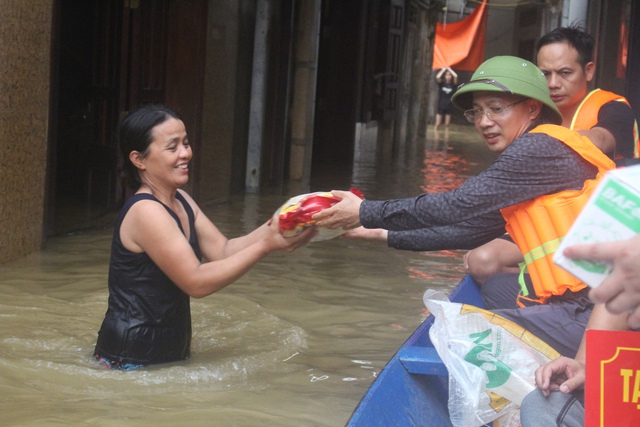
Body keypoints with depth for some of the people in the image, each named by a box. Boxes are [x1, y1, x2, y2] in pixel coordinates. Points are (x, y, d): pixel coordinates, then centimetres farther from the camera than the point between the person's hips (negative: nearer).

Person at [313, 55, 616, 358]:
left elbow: (457, 206, -16)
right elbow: (469, 229, 20)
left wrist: (366, 212, -8)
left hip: (590, 314, -10)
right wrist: (385, 234, 19)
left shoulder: (542, 148, -12)